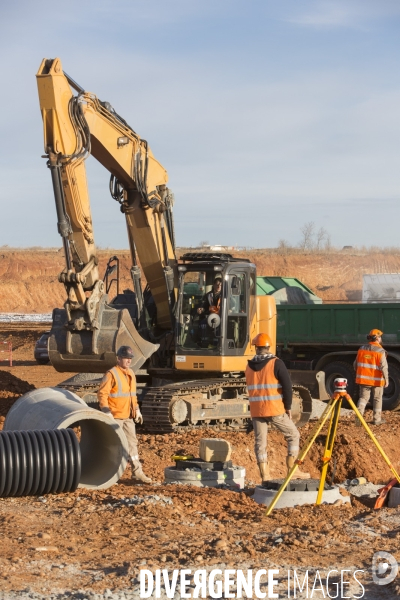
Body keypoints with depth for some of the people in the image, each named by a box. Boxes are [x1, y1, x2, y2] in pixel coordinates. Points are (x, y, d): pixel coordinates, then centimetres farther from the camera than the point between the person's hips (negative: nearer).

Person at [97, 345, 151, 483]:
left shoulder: (130, 374, 13)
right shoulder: (111, 374, -12)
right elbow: (102, 394, -16)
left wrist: (137, 410, 18)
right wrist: (107, 412, -21)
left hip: (128, 416, 7)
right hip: (115, 416, -7)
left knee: (132, 442, 7)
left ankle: (137, 472, 9)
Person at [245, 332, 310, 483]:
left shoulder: (249, 366, 7)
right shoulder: (276, 363, -7)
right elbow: (287, 386, -13)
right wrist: (288, 406, -3)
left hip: (256, 411, 4)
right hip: (275, 409, -4)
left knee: (260, 442, 7)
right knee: (293, 435, 10)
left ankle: (265, 477, 4)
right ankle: (292, 470, 5)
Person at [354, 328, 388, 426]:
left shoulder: (362, 349, 3)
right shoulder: (380, 351, -12)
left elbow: (356, 364, 9)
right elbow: (384, 366, -19)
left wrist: (358, 374, 24)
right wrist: (386, 379, -15)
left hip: (364, 378, 3)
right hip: (377, 380, -3)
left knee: (363, 397, 10)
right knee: (377, 399, 11)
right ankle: (377, 419, 17)